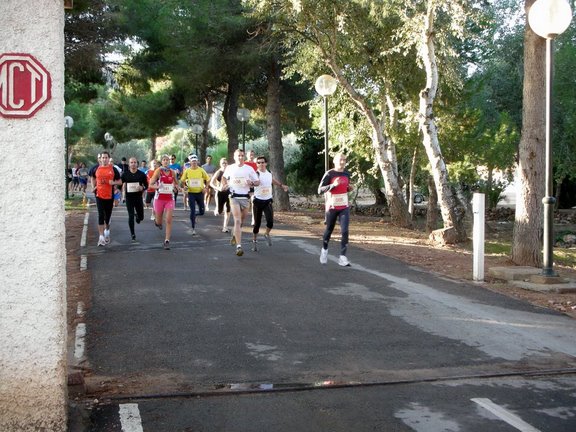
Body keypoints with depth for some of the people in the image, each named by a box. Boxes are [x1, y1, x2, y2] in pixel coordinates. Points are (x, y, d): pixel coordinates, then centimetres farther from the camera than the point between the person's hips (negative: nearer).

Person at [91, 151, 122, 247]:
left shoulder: (113, 170, 0)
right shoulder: (96, 169, 4)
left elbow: (120, 181, 4)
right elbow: (93, 178, 23)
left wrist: (113, 183, -15)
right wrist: (93, 187, 8)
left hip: (110, 196, 0)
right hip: (99, 196, 0)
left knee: (108, 215, 13)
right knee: (101, 215, -9)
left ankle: (107, 231, 40)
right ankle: (101, 237, -11)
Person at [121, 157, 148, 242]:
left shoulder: (141, 174, 1)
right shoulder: (125, 174, 1)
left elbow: (146, 185, 5)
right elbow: (120, 184, 9)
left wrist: (142, 188, -16)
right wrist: (123, 186, -13)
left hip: (138, 197, 1)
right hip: (129, 197, -1)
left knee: (141, 216, 7)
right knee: (131, 216, -5)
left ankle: (138, 217, 45)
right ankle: (133, 234, 7)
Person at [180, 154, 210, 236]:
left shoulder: (201, 170, -2)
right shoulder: (187, 171, -2)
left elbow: (208, 179, 6)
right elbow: (182, 181, 7)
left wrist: (205, 187, -8)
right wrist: (184, 186, -13)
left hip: (200, 192, 1)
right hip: (191, 193, -1)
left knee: (202, 212, 4)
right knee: (192, 211, -4)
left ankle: (194, 216, 37)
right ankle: (193, 228, 7)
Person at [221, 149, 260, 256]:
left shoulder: (249, 169, 2)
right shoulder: (229, 168, 3)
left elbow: (257, 182, 7)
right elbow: (224, 177, 22)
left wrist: (252, 183, -15)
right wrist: (224, 185, 3)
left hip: (245, 197, 2)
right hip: (234, 197, -2)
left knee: (242, 220, 15)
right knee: (237, 221, -13)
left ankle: (235, 235, 46)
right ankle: (239, 246, -20)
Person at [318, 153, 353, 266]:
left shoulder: (347, 174, 5)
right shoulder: (329, 174, -11)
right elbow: (320, 190, -15)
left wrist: (349, 188, -1)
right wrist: (333, 185, -28)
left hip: (344, 207, 3)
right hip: (332, 207, -3)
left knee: (344, 231, -11)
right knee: (329, 230, 13)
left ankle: (342, 257, -10)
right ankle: (324, 249, 40)